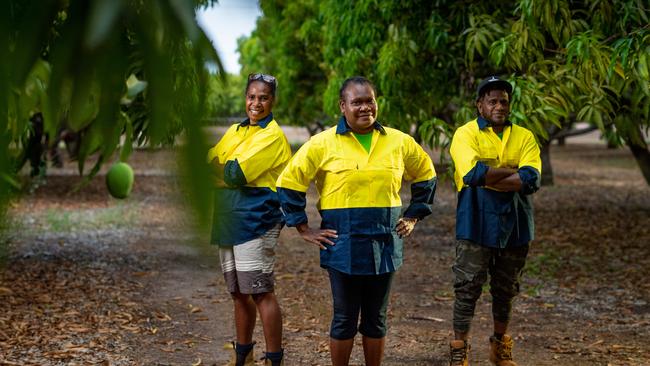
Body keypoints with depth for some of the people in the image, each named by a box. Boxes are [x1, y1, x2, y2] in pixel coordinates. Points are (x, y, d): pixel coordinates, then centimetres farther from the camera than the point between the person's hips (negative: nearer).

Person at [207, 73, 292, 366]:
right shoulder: (235, 130, 17)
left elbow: (236, 174, -15)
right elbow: (211, 161, 10)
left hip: (256, 220, -7)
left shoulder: (272, 136, -7)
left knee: (260, 292, -8)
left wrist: (219, 168, 3)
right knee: (238, 293, 15)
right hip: (229, 221, 8)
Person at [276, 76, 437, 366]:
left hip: (384, 245, 3)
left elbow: (425, 176, 19)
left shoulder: (399, 142, 4)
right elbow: (289, 182, -2)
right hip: (343, 246, -3)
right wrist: (304, 230, -4)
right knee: (344, 319, 6)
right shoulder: (323, 143, -5)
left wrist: (413, 217, 12)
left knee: (376, 318, 13)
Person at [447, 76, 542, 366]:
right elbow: (474, 173, -22)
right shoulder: (466, 134, -3)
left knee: (506, 290, 15)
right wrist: (513, 172, -13)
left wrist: (489, 178, -17)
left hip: (514, 225, 3)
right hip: (476, 225, -3)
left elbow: (531, 180, -12)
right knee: (467, 288, 0)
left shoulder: (524, 137, 5)